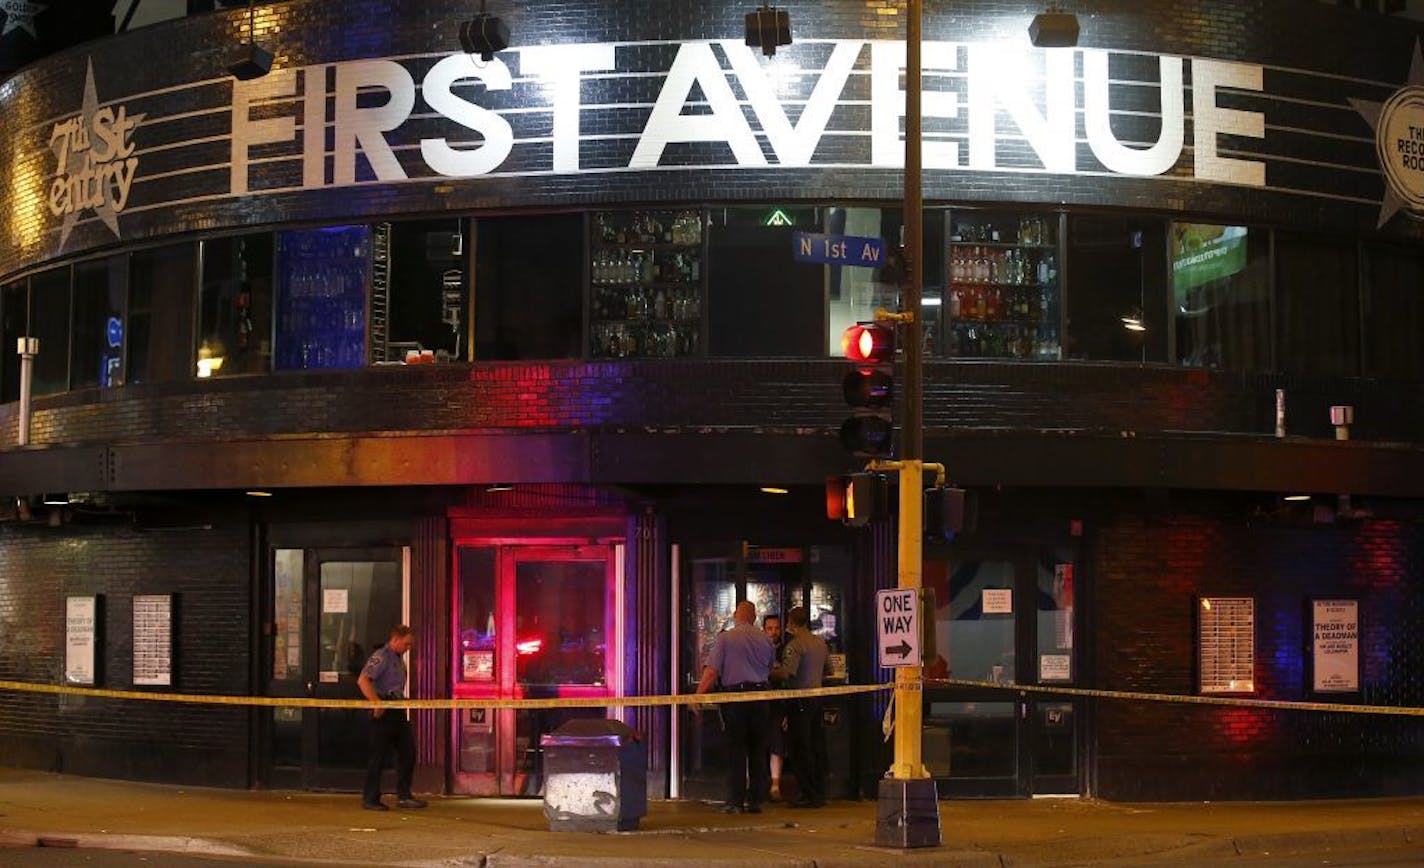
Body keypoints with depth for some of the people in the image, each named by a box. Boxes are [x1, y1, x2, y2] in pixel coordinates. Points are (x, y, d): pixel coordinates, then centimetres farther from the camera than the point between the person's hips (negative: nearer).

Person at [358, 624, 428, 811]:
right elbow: (362, 680, -23)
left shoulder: (399, 659, 17)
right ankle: (370, 799, 4)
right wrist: (377, 703, -26)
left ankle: (404, 796, 12)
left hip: (398, 710, 9)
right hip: (384, 711, -9)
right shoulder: (381, 657, -12)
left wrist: (402, 702, 17)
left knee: (408, 751, 7)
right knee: (378, 755, -3)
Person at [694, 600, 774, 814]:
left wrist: (698, 696, -5)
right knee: (757, 750, 8)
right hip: (760, 695, 3)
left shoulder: (725, 638, -3)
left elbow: (712, 671, -8)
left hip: (735, 694, -3)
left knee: (735, 750, -1)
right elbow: (770, 671, 14)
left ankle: (735, 801, -4)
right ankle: (755, 800, 9)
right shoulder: (765, 640, 7)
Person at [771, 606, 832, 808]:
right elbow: (828, 670, 20)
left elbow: (785, 674, -24)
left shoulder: (795, 645, -15)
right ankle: (820, 793, 16)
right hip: (817, 698, 8)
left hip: (800, 700, -8)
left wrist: (768, 672, -8)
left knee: (800, 748, -2)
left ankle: (808, 795, -3)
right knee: (817, 747, 12)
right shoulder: (821, 643, 10)